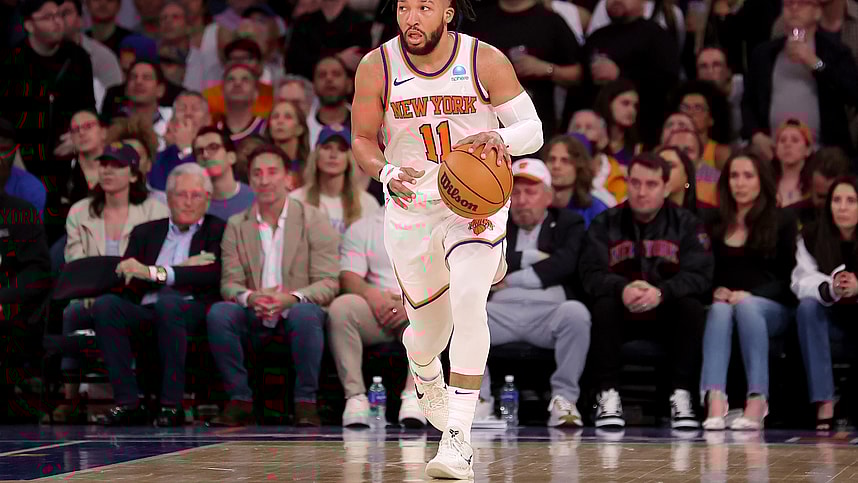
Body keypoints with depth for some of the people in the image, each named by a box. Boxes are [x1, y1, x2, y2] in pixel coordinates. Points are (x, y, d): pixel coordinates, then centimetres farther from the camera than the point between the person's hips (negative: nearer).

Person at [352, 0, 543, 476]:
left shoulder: (486, 61, -11)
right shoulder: (376, 67, -8)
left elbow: (533, 129, -7)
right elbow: (362, 140, 1)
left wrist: (499, 137, -30)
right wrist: (386, 173, -21)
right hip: (410, 209, 2)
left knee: (468, 304, -25)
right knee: (429, 328, 12)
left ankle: (459, 438, -23)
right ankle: (425, 377, 52)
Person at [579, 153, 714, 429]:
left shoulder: (686, 224, 1)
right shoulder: (605, 224, 3)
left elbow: (700, 275, -13)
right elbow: (590, 274, -10)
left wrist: (661, 292, -32)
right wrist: (622, 289, -33)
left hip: (667, 315, 0)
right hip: (621, 316, 0)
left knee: (691, 305, -29)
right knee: (603, 304, -30)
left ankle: (682, 397, -27)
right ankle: (608, 397, -28)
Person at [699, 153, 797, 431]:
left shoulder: (782, 222, 9)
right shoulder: (715, 223, 17)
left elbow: (789, 279, 1)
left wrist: (750, 295, -14)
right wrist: (716, 291, -10)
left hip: (772, 308, -2)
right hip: (723, 303, 2)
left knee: (746, 306, -36)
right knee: (720, 310, -34)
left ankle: (757, 401, -47)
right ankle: (715, 402, -54)